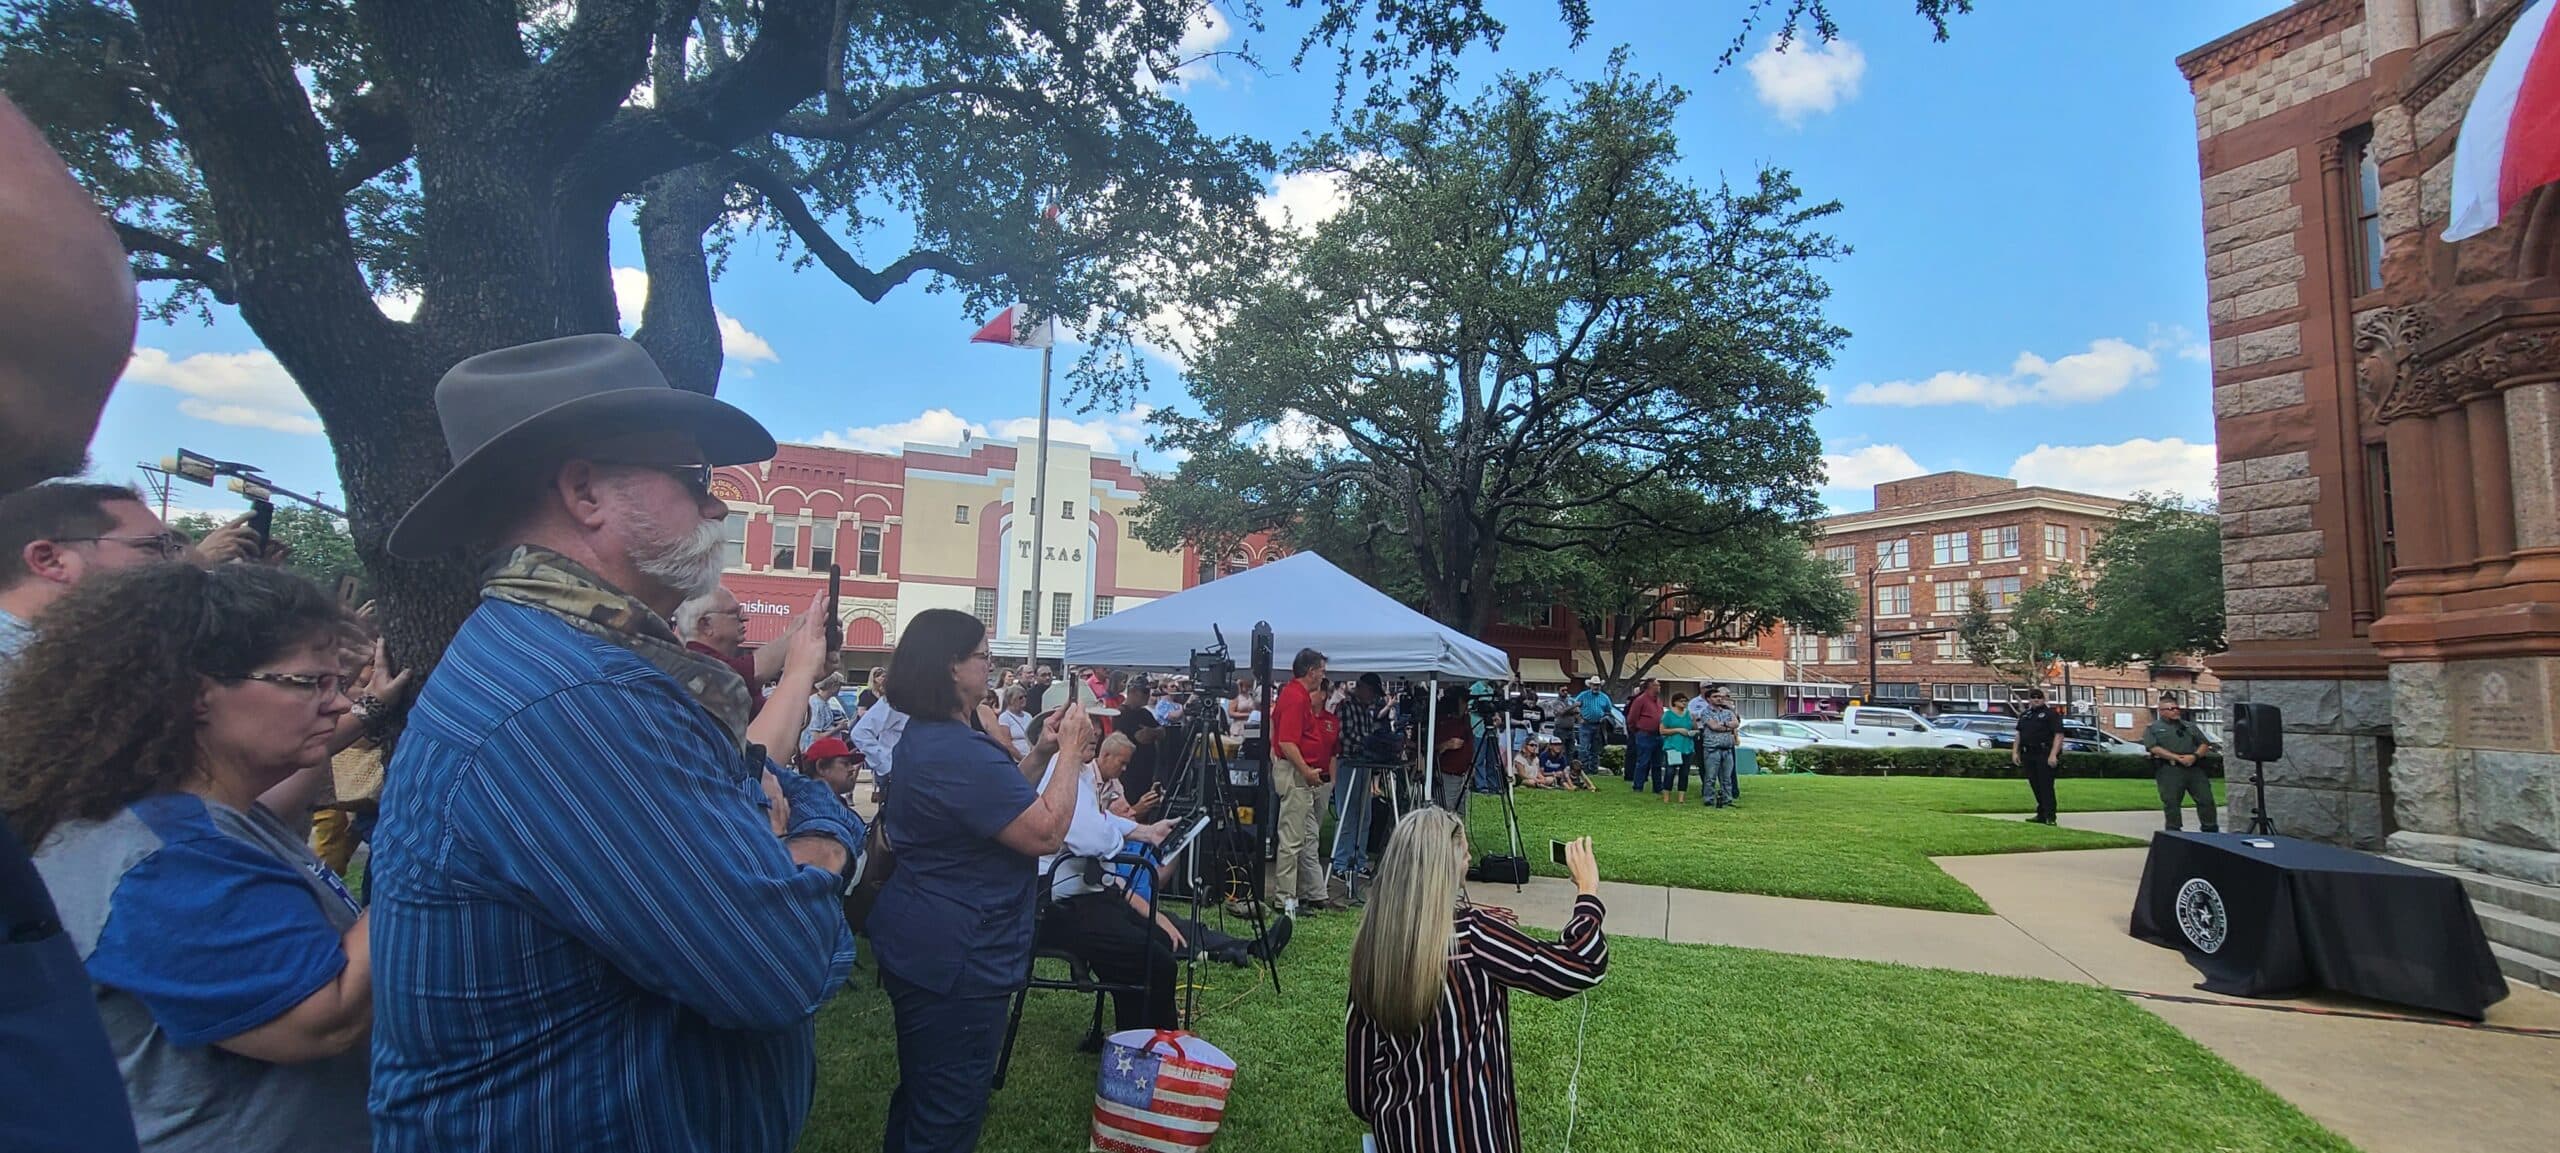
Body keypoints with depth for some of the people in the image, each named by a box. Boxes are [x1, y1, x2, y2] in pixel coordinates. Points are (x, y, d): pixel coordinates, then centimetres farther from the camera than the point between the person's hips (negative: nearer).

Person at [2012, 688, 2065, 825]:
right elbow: (2019, 735, 22)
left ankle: (2049, 817, -7)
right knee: (2035, 786, 10)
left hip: (2045, 755, -7)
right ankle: (2041, 815, 18)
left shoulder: (2051, 714, -3)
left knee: (2046, 786, -8)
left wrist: (2053, 755, -20)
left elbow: (2059, 735, -11)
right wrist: (2015, 752, 12)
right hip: (2028, 756, 7)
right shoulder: (2024, 715, 17)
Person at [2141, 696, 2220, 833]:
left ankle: (2211, 830, 9)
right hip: (2169, 770, -4)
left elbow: (2204, 744, 15)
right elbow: (2154, 748, -7)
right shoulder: (2152, 728, 7)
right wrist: (2178, 758, -14)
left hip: (2195, 768, 4)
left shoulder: (2190, 726, 22)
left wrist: (2195, 756, -6)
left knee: (2206, 799, -1)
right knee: (2171, 803, -4)